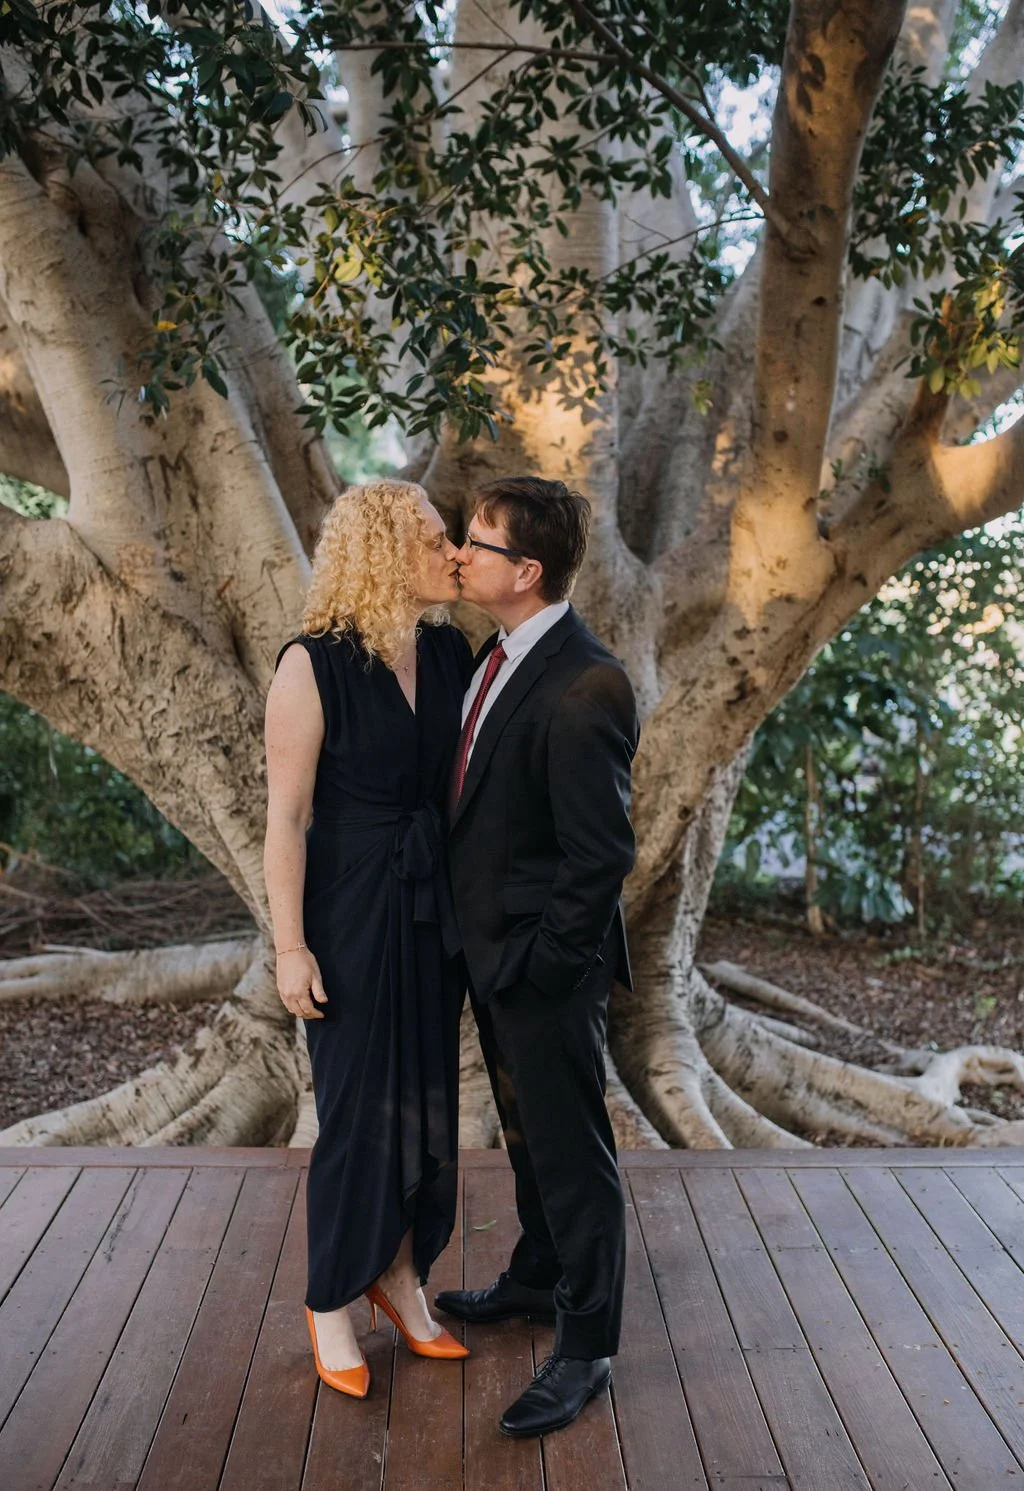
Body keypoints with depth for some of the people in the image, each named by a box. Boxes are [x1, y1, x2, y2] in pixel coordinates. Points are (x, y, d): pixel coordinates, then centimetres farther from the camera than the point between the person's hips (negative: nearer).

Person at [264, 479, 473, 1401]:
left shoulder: (450, 652, 1)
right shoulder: (313, 666, -15)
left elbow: (463, 778, 6)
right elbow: (286, 816, -13)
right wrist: (291, 947, -13)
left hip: (434, 903, 5)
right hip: (350, 907, -5)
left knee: (428, 1098, 14)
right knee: (360, 1107, 6)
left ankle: (401, 1275, 36)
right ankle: (332, 1303, 27)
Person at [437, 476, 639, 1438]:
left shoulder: (584, 687, -25)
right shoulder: (497, 658, 5)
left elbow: (600, 854, -23)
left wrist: (541, 963, -17)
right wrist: (486, 945, 13)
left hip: (546, 964, -9)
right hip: (493, 953, 9)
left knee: (572, 1150, 7)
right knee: (526, 1133, 25)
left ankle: (585, 1348, 24)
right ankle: (538, 1278, 46)